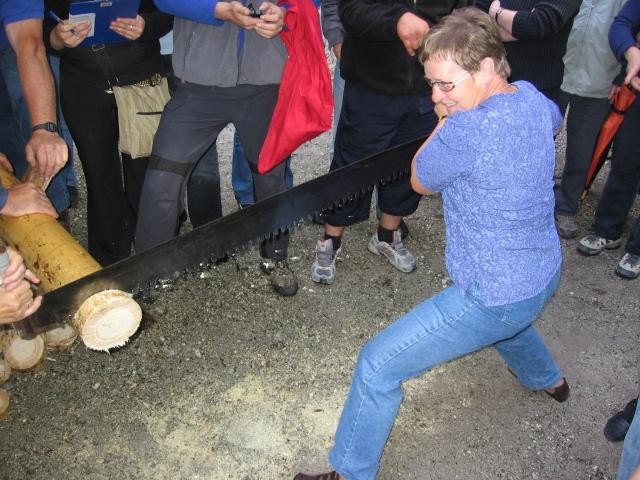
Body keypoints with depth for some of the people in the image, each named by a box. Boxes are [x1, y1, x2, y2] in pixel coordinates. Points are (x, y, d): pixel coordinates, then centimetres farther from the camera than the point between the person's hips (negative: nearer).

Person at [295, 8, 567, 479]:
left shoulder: (467, 130, -30)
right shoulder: (533, 99, -5)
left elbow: (420, 181, -10)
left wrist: (451, 119, -5)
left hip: (495, 297, -9)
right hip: (546, 275, 9)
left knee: (378, 365, -1)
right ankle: (548, 379, 69)